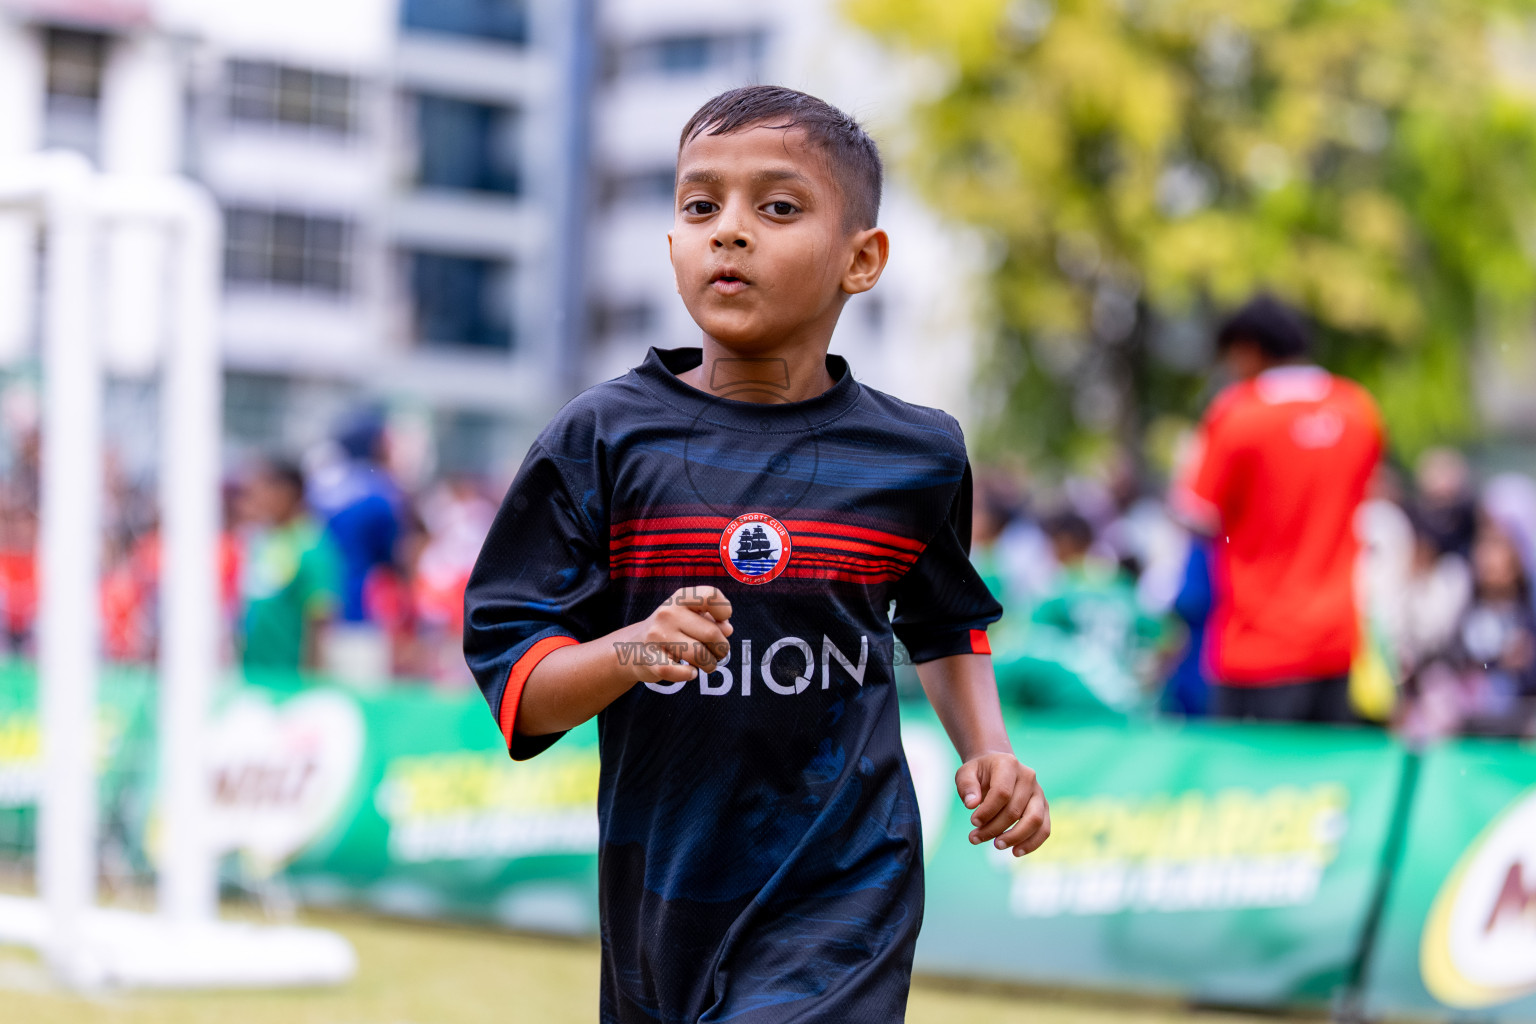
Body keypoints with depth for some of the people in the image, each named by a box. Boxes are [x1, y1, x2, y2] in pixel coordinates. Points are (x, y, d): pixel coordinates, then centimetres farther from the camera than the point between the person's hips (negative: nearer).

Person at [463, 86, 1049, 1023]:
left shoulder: (912, 456, 2)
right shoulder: (604, 439, -3)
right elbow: (515, 687, -5)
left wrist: (988, 750, 6)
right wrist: (634, 652, -24)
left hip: (843, 889, -1)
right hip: (662, 899, 1)